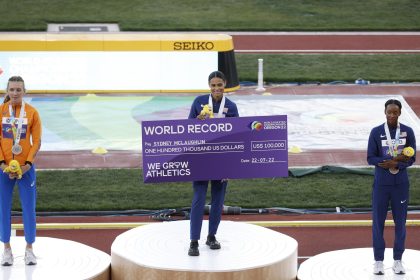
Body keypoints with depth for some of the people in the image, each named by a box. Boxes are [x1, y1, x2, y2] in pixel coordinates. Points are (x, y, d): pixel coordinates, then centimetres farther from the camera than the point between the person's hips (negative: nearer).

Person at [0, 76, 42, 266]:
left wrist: (28, 164, -11)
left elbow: (37, 141, 0)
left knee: (29, 209, 1)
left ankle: (29, 250, 11)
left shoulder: (32, 112, 0)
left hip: (26, 167, 0)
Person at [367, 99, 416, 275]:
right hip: (381, 184, -1)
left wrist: (395, 165, -20)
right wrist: (394, 159, -16)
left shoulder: (408, 132, -1)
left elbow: (411, 159, -1)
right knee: (378, 222, 2)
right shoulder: (376, 132, -4)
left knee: (400, 222, 5)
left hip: (400, 184, 1)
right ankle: (378, 261, 10)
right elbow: (370, 159, -6)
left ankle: (398, 261, 14)